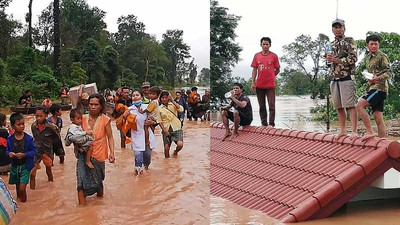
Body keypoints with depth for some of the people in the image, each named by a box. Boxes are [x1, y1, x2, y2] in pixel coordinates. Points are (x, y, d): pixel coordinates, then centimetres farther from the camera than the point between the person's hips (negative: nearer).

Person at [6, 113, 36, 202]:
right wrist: (9, 153, -16)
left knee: (22, 188, -11)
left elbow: (34, 151, -9)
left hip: (25, 166, -3)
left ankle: (24, 202, 13)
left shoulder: (28, 138, -13)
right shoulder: (10, 139, -6)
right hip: (14, 166, 3)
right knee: (17, 187, 20)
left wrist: (24, 154, -24)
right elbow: (7, 150, 6)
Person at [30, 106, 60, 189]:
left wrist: (54, 129, -24)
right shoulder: (33, 126, -8)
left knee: (49, 170, 18)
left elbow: (57, 137, -9)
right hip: (36, 151, 1)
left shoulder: (50, 126, -17)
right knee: (32, 173, -6)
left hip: (47, 151, -1)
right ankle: (32, 190, 5)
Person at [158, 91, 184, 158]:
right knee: (166, 147, 0)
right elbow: (160, 121, 4)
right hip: (166, 130, 1)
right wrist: (164, 130, -8)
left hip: (176, 128, -1)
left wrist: (172, 101, -18)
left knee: (180, 144, -18)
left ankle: (175, 152, 15)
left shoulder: (173, 105, 1)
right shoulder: (159, 108, 3)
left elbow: (181, 109, -18)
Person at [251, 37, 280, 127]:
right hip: (259, 85, 3)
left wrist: (270, 76, 2)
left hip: (270, 85, -3)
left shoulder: (274, 56, 0)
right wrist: (253, 83, 1)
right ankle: (264, 124, 17)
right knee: (262, 106, 9)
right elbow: (254, 70, 7)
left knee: (271, 106, -5)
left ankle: (271, 124, -1)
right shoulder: (257, 56, 6)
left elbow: (277, 70, 7)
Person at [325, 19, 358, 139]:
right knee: (339, 106, 8)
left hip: (347, 77, -6)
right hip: (334, 78, 6)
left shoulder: (349, 41, 0)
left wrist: (336, 60, -14)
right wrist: (328, 59, 0)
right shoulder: (331, 44, 18)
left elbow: (353, 58, -10)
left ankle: (354, 131, -10)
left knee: (350, 105, -10)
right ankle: (343, 130, 16)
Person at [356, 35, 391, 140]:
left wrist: (379, 78, -29)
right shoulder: (367, 58, 21)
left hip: (379, 88, -8)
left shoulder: (382, 56, -3)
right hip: (372, 88, 8)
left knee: (359, 105, -21)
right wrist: (367, 89, 24)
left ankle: (369, 131, -19)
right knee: (378, 118, 3)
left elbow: (389, 72, -11)